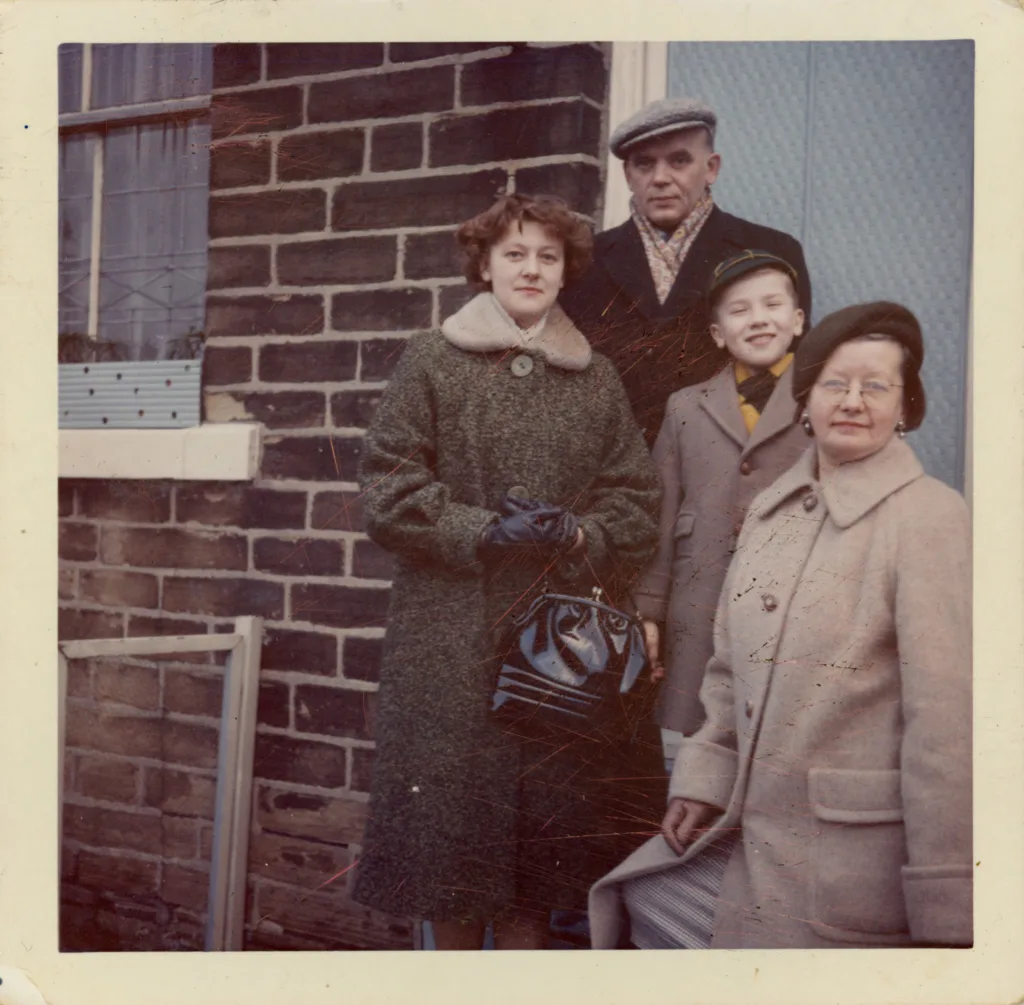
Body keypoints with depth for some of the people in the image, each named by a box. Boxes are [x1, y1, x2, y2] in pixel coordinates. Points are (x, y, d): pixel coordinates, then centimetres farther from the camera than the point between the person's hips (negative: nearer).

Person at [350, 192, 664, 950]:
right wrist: (484, 532, -13)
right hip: (452, 640, -2)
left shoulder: (597, 380, 13)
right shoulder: (432, 361, 5)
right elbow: (388, 490, -2)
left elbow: (638, 503, 10)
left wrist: (577, 536, -10)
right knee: (452, 805, 3)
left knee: (550, 807, 5)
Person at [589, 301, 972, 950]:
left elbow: (947, 718, -17)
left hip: (856, 847, -6)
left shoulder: (931, 519, -13)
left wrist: (947, 911, -17)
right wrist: (706, 781, 7)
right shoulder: (774, 508, 8)